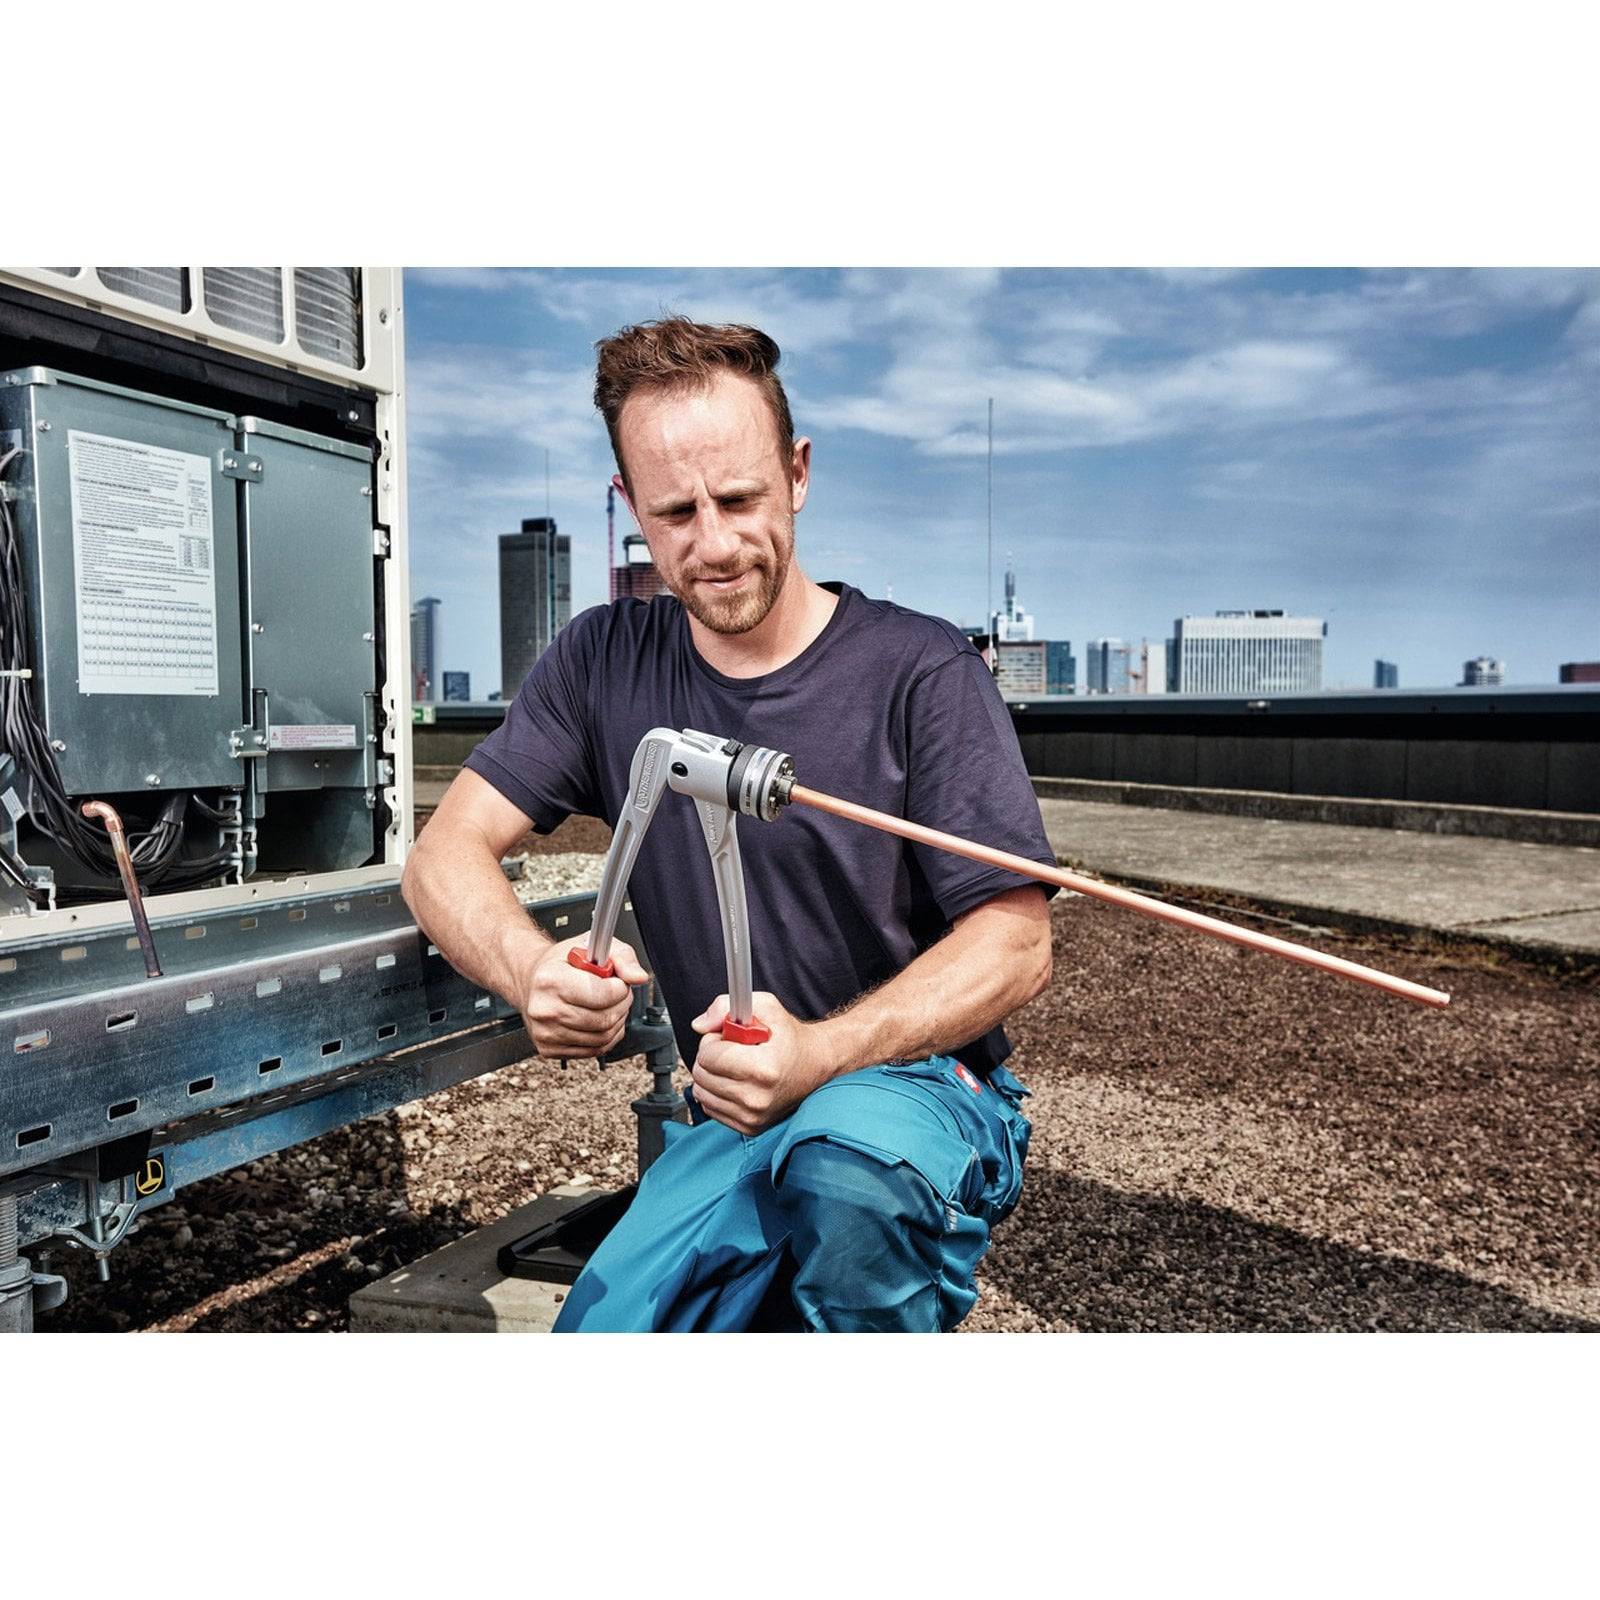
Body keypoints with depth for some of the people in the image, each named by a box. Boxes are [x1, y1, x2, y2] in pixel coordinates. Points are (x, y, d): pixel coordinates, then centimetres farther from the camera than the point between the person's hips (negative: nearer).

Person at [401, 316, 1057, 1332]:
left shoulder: (922, 671, -10)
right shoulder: (605, 665, 3)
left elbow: (1017, 942, -12)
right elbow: (446, 855, -2)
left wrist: (820, 1053, -28)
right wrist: (536, 971, -25)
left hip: (924, 1088, -3)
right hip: (732, 1126, 3)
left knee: (845, 1153, -36)